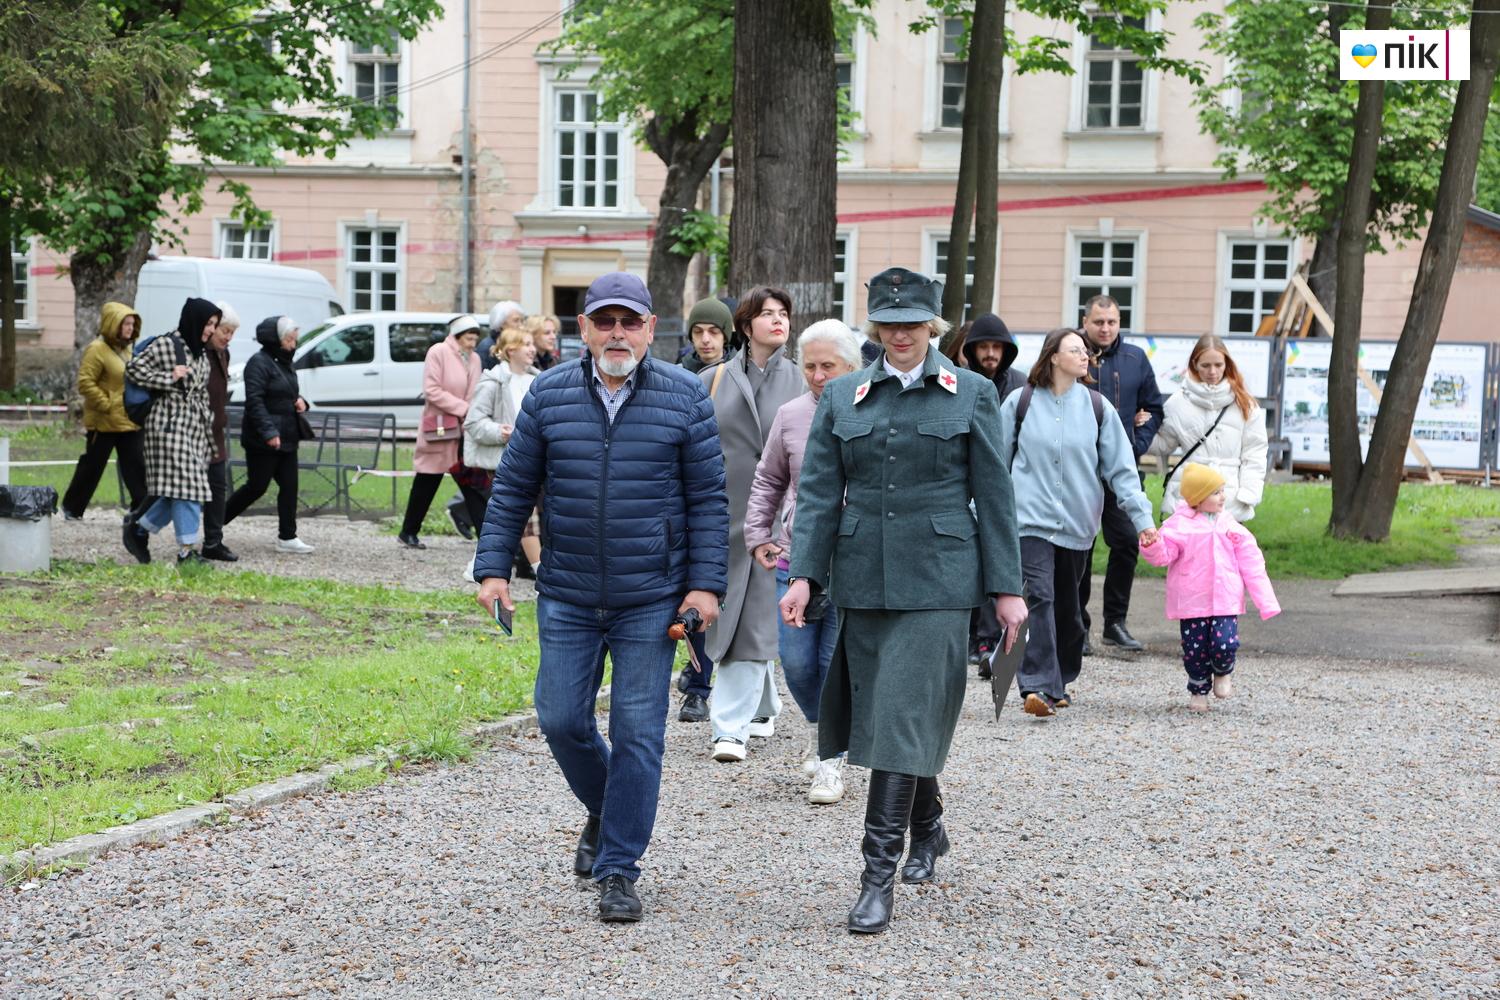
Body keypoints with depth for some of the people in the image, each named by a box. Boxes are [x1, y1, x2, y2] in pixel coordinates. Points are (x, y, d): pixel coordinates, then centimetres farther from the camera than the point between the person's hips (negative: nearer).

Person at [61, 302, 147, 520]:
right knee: (91, 466, 4)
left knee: (136, 466, 2)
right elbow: (85, 384, -17)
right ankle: (72, 508, 18)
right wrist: (106, 405, -19)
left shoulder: (126, 349, 14)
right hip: (104, 422, -7)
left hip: (130, 422, 7)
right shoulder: (97, 349, -12)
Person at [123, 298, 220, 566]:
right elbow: (134, 368, -9)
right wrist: (169, 378, -14)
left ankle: (139, 527, 22)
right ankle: (187, 549, -10)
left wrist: (208, 427, 21)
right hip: (170, 423, -9)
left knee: (180, 490, 5)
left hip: (195, 426, 9)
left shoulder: (201, 352, 19)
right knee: (184, 485, -12)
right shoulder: (166, 345, -7)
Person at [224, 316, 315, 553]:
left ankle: (287, 538, 7)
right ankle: (216, 522, 11)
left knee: (289, 487, 4)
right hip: (263, 441, -9)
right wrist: (269, 432, -26)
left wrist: (300, 401, 5)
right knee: (256, 487, -3)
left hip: (286, 438, 9)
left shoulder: (285, 363, 16)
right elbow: (254, 400, -20)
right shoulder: (259, 363, -13)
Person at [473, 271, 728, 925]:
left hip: (651, 601, -2)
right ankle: (603, 812, 34)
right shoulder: (549, 396, 3)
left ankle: (618, 871, 8)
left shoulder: (684, 398, -2)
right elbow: (512, 489, 7)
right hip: (566, 598, 2)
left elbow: (708, 498, 0)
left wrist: (706, 583, -7)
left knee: (637, 733, -2)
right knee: (561, 720, 4)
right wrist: (493, 568, -1)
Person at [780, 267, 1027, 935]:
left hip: (936, 578, -4)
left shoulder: (971, 394, 3)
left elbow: (993, 496, 2)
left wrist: (1006, 588, 0)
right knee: (879, 714, 12)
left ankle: (879, 876, -10)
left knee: (902, 718, -11)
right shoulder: (842, 397, 9)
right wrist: (803, 574, -6)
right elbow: (818, 492, 5)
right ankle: (926, 830, 36)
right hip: (863, 578, 4)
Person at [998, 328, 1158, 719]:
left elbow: (1120, 468, 5)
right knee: (1039, 598, -16)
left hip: (1077, 522, 3)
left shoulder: (1097, 407, 5)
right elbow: (997, 460, 10)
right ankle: (1038, 686, -23)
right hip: (1032, 518, -3)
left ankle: (1059, 682, 26)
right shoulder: (1021, 402, 1)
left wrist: (1141, 516, -3)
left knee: (1067, 606, 11)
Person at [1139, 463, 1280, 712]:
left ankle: (1223, 672, 20)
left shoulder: (1231, 527, 6)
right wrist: (1152, 546, -29)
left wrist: (1266, 602, 3)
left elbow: (1252, 565, 7)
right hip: (1192, 603, -1)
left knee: (1225, 644, -13)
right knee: (1195, 649, 3)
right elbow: (1164, 555, -5)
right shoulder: (1179, 525, -2)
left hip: (1225, 601, 1)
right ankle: (1198, 691, 26)